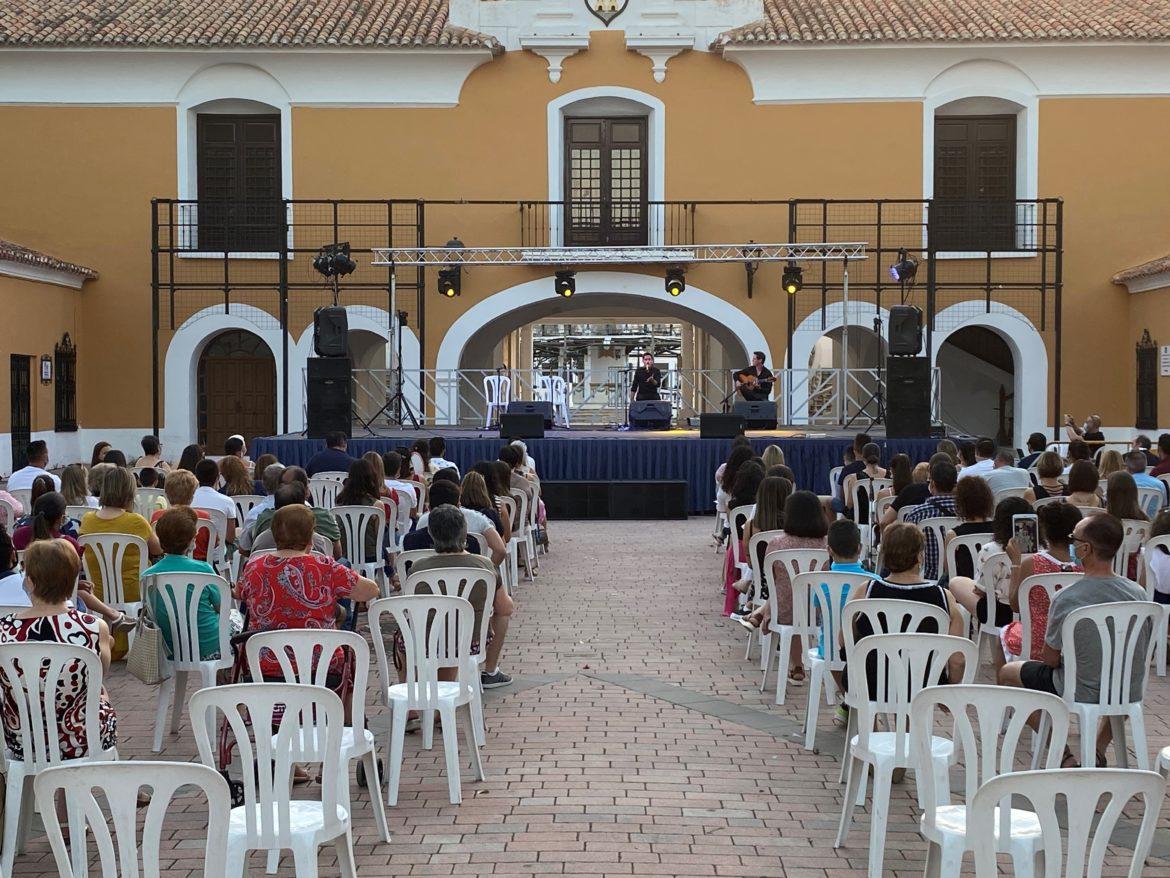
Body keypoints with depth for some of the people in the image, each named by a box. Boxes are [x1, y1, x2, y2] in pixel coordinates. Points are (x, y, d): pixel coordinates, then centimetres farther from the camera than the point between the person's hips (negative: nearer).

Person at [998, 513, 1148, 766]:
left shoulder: (1066, 598, -23)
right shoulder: (1138, 593, -10)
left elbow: (1050, 660, -12)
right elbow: (1141, 649, 4)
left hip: (1082, 693, -4)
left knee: (1007, 674, 20)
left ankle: (1063, 757, 15)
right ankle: (1099, 751, 28)